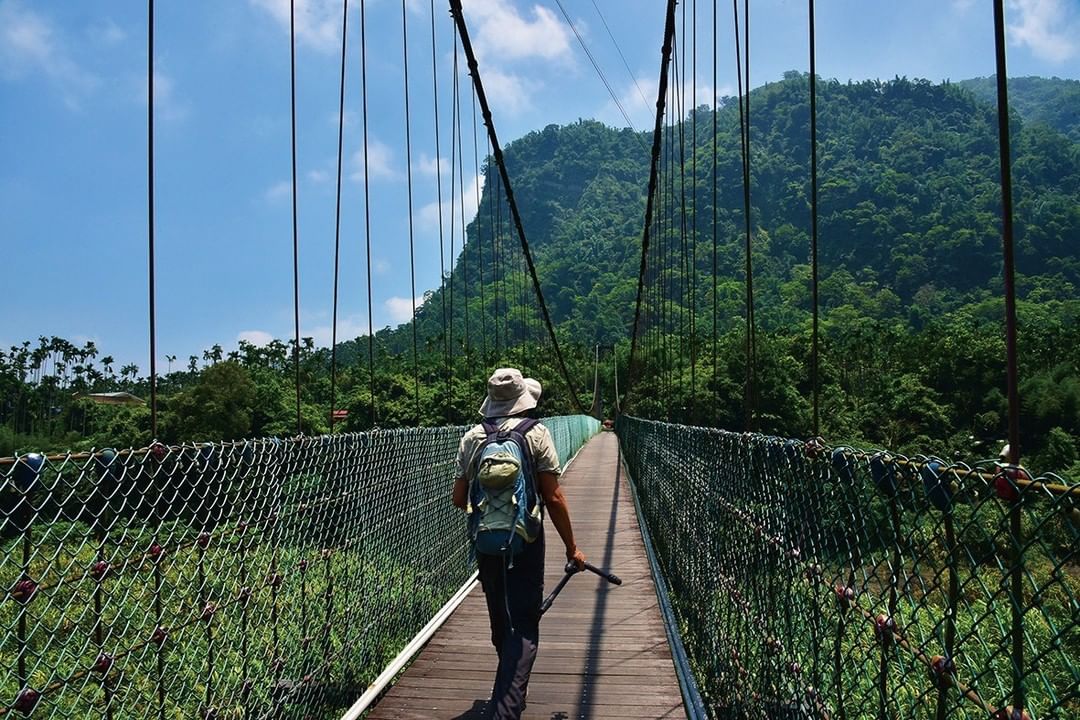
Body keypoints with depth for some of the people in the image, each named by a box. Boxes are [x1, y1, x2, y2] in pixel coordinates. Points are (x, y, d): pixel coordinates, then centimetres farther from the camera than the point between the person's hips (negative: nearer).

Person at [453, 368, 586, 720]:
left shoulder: (471, 438, 3)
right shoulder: (536, 434, -8)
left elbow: (459, 499, 5)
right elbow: (554, 499, -11)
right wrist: (571, 547, -3)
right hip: (525, 544, -4)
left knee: (501, 622, 20)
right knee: (523, 627, 0)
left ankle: (511, 691, 40)